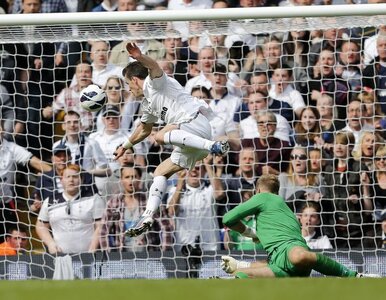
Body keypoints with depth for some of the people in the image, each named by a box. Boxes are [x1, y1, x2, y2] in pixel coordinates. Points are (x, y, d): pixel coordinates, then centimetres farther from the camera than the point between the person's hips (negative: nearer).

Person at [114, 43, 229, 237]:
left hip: (196, 121, -10)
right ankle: (147, 217, 9)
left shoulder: (154, 82, 3)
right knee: (160, 173, 12)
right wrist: (125, 146, 58)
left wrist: (140, 57, -43)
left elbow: (155, 67, -23)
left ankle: (214, 146, -42)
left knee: (160, 137, -35)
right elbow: (144, 129, 47)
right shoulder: (147, 103, 29)